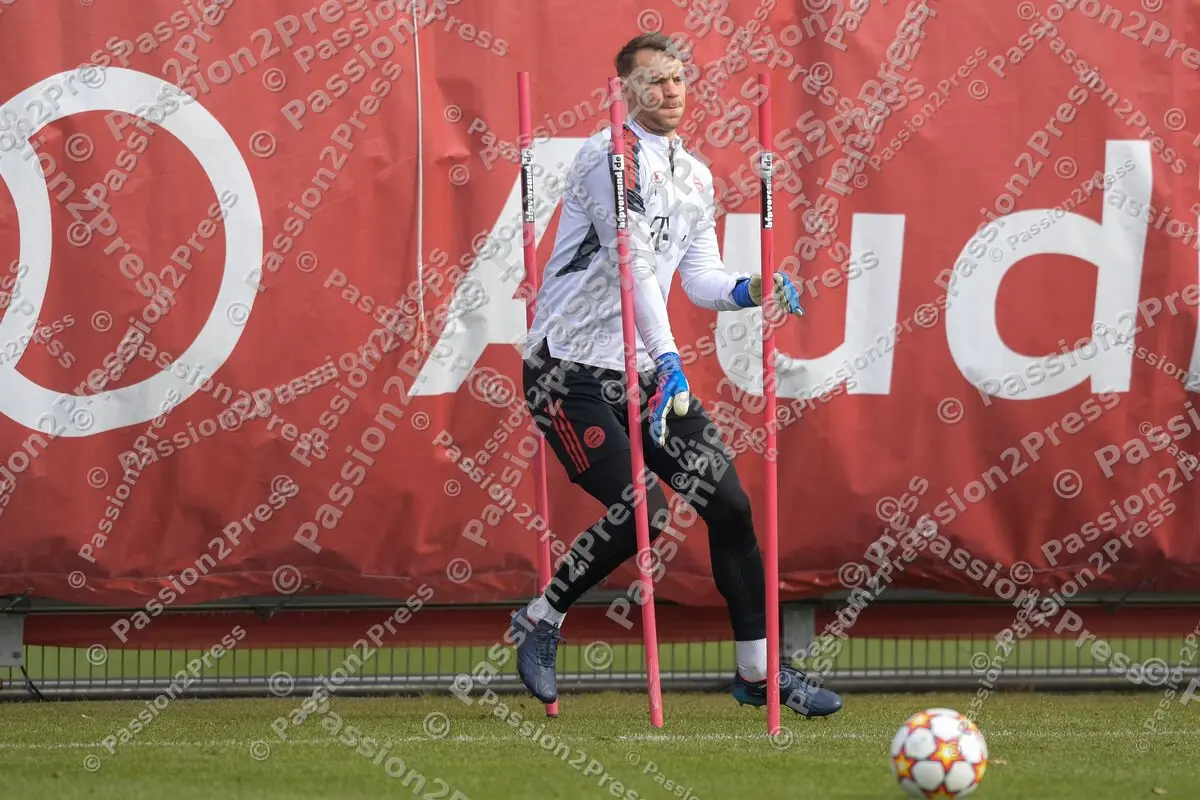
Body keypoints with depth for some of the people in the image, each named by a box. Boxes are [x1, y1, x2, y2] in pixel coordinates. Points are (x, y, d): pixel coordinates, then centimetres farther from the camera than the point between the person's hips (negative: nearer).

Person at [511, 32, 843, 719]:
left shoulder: (694, 176, 14)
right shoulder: (611, 157, -12)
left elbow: (700, 279, 13)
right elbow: (633, 264, -23)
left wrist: (747, 291, -9)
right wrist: (668, 360, -32)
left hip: (643, 371, 8)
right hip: (572, 370, -8)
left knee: (728, 502, 0)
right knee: (643, 511, -20)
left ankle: (758, 672, 8)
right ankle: (540, 622, 3)